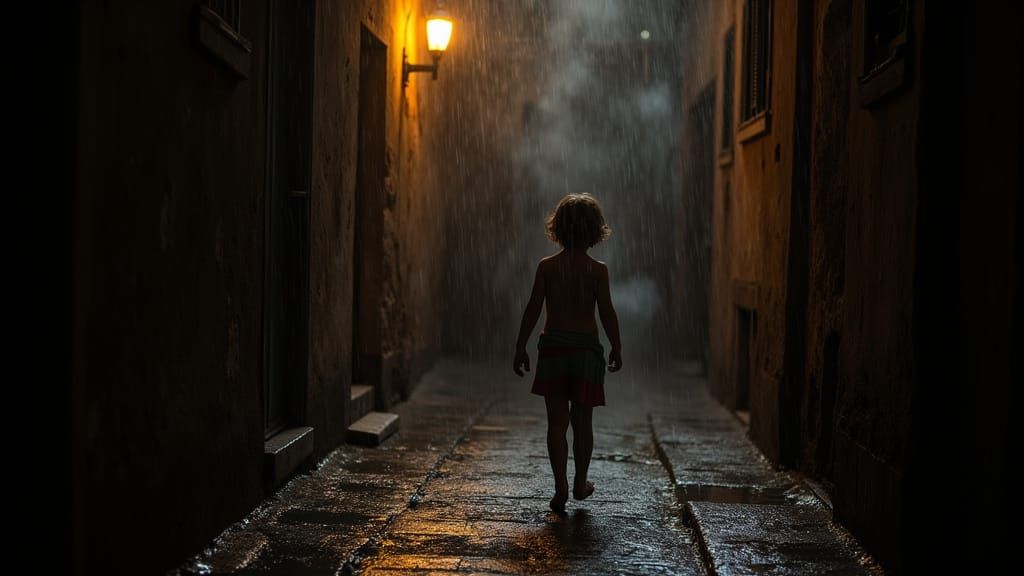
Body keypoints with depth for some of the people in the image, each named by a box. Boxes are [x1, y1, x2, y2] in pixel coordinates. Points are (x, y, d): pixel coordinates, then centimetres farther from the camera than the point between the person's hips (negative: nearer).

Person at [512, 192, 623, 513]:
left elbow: (533, 310, -4)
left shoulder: (546, 266, -4)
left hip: (553, 345, 0)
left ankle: (560, 487, 1)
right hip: (587, 347, 0)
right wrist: (616, 349, 7)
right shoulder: (597, 270, -6)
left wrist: (520, 347, 5)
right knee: (582, 421, 12)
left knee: (557, 422, 5)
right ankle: (580, 484, 23)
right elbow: (607, 313, -6)